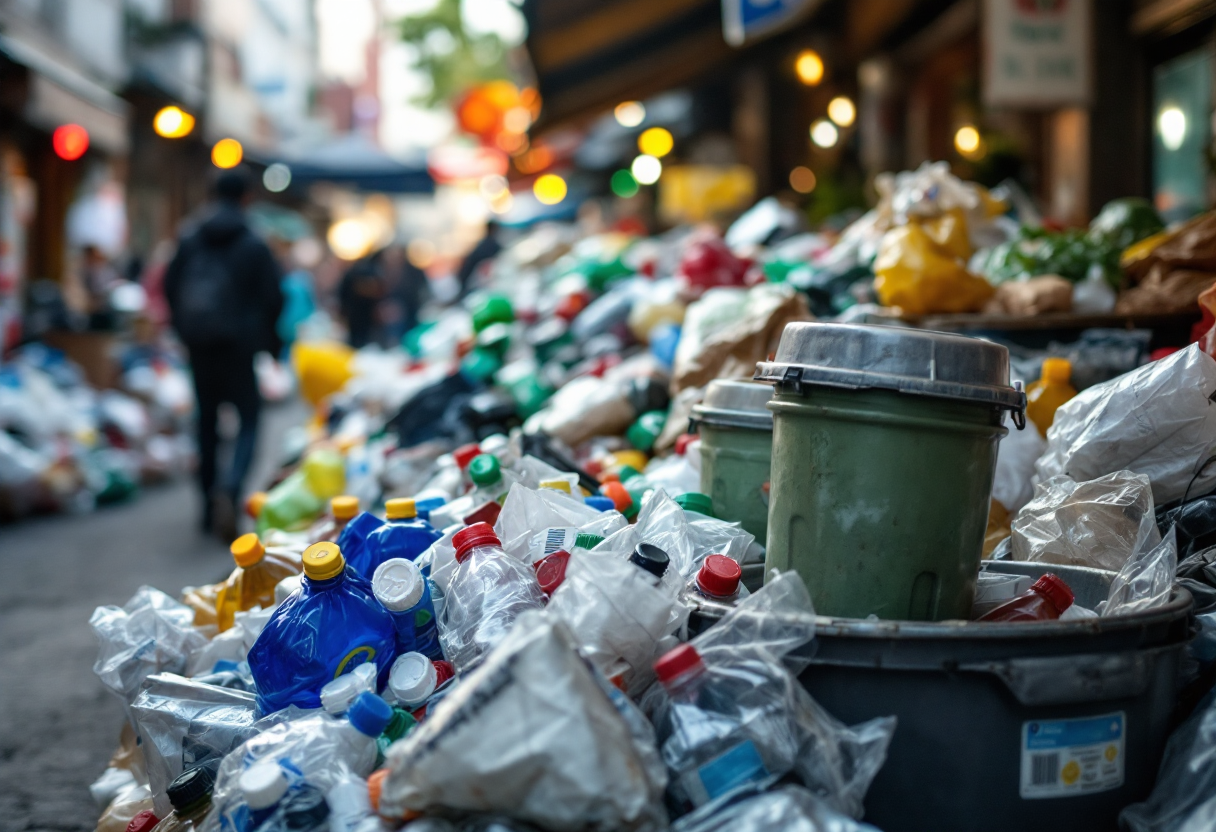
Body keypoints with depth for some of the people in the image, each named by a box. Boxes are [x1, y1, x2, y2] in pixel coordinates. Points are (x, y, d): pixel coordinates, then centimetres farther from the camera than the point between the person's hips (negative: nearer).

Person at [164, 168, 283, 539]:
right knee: (249, 420, 2)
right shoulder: (254, 247, -6)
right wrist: (270, 341, 9)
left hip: (199, 346, 4)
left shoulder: (190, 243, 5)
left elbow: (169, 289, 9)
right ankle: (229, 488, -24)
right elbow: (272, 299, -6)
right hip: (238, 346, -4)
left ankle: (210, 508, 18)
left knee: (207, 423, 14)